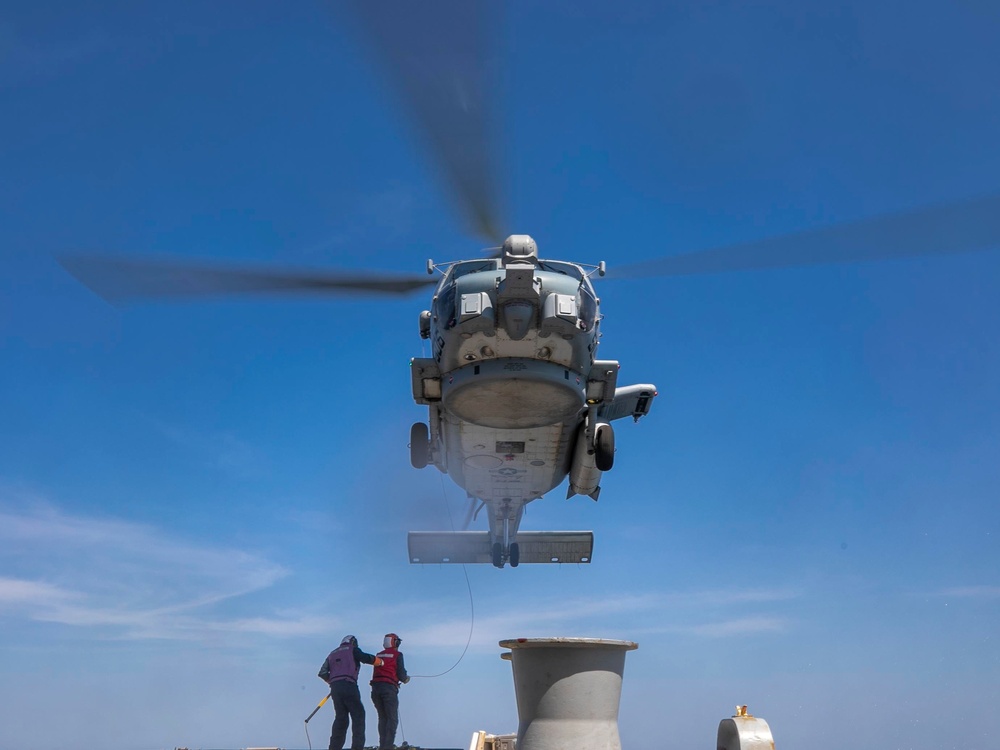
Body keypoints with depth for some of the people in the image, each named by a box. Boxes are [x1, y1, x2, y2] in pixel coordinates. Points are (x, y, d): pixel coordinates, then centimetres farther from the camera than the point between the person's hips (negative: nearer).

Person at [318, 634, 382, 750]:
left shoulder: (332, 654, 27)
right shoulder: (353, 649, 12)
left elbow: (322, 673, 18)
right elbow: (366, 658, -3)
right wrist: (380, 661, 12)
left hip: (335, 688, 6)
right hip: (348, 685, -6)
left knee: (341, 718, 11)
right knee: (358, 715, -3)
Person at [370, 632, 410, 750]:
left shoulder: (379, 655, 18)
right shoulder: (397, 654, 3)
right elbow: (401, 674, -4)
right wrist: (405, 679, 19)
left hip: (375, 687, 5)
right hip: (389, 687, -5)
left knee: (383, 718, 14)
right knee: (392, 719, -2)